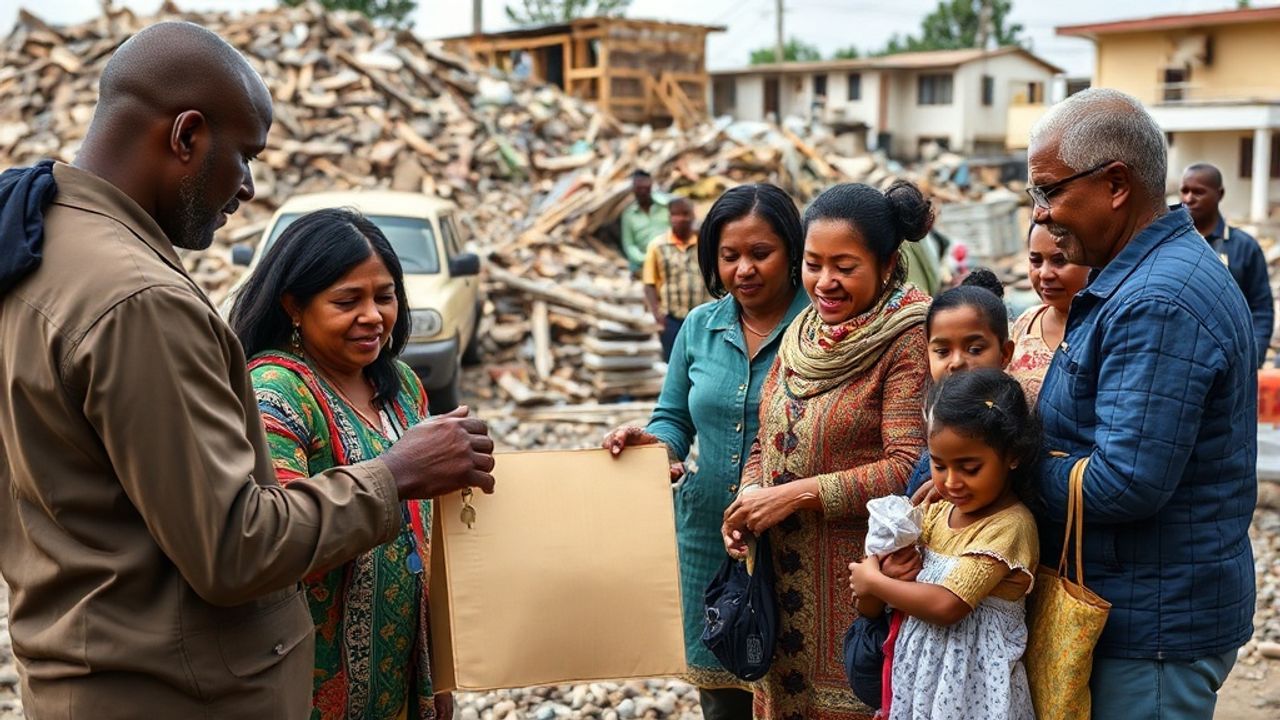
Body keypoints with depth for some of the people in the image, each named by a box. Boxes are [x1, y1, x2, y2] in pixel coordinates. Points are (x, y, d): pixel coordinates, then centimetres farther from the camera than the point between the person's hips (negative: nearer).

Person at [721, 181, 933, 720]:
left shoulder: (906, 341, -13)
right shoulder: (803, 333, 9)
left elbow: (909, 467, -20)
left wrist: (797, 494, -20)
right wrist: (751, 494, -6)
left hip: (866, 575, -6)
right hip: (787, 574, 6)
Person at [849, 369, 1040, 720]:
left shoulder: (1009, 524, -18)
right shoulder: (938, 511, 3)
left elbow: (947, 605, -24)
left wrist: (873, 581, -12)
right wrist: (891, 572, -15)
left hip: (970, 678, -6)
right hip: (921, 665, 6)